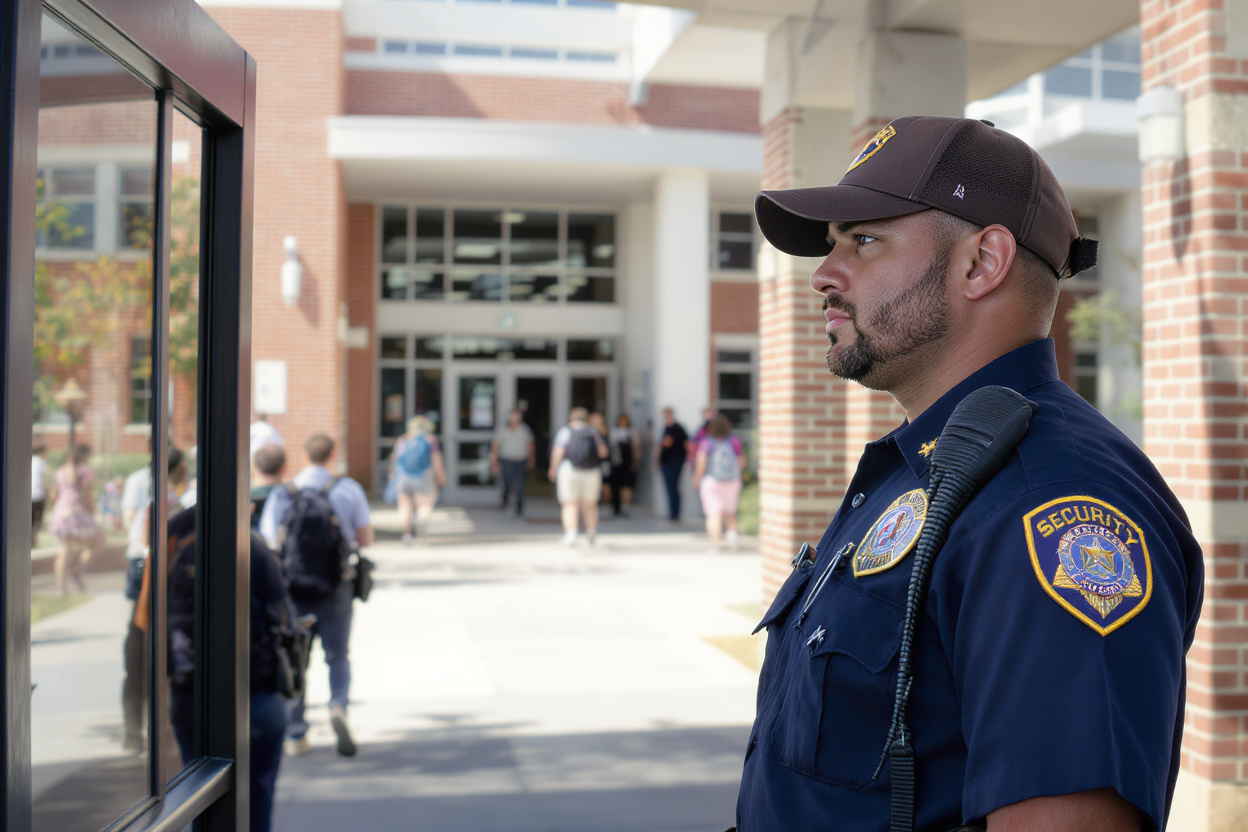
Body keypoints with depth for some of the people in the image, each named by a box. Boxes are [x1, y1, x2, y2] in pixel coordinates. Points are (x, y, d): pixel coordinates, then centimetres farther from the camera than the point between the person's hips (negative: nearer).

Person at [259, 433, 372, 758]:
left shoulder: (282, 493, -3)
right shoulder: (349, 489, -3)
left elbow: (266, 542, -3)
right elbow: (366, 538, 2)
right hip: (336, 586, 0)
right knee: (338, 656, 12)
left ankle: (297, 735, 14)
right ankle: (339, 705, -16)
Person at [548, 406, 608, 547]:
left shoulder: (565, 431, 2)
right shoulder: (594, 433, 8)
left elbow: (558, 451, -8)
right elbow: (604, 452, 1)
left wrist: (553, 468, 4)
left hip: (568, 471, -2)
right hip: (592, 472, 2)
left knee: (570, 505, -2)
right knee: (590, 505, 15)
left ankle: (571, 533, -15)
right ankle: (592, 533, 15)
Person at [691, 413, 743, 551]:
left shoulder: (706, 442, -11)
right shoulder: (734, 441, -4)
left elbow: (701, 463, -16)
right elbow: (741, 463, 2)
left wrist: (697, 478, -1)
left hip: (710, 481, -3)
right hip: (732, 482, 3)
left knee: (714, 513, -2)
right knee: (730, 511, 18)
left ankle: (715, 543, -10)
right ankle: (732, 532, -4)